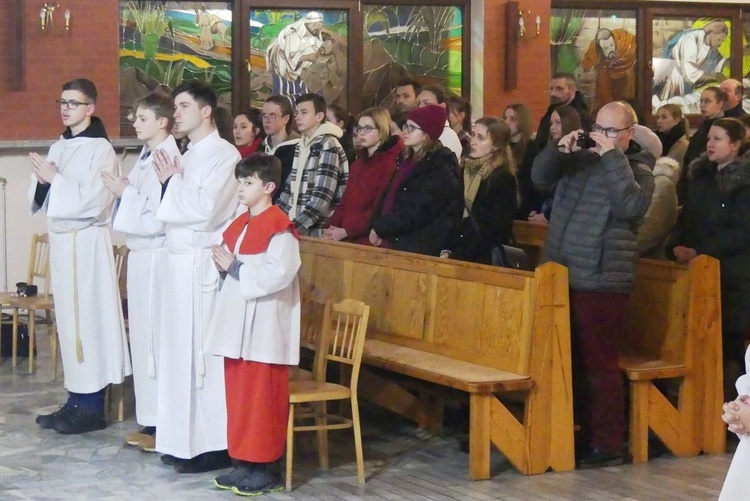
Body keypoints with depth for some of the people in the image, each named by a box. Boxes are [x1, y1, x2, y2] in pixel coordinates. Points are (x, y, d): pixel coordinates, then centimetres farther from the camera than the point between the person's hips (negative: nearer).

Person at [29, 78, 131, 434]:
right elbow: (44, 199, 16)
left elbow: (94, 201, -18)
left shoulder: (101, 149, -9)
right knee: (68, 318, 10)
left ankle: (93, 406, 0)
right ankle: (76, 399, 17)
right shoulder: (59, 147, 13)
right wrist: (42, 181, -5)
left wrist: (55, 179, -15)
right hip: (60, 238, 8)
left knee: (89, 316, -5)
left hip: (87, 241, -8)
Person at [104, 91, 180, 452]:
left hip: (156, 257, -9)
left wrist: (124, 192, -15)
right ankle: (150, 420, 21)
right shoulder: (146, 157, 11)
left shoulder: (169, 161, -16)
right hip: (140, 255, 9)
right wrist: (121, 191, 3)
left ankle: (163, 424, 5)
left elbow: (158, 218, -21)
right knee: (143, 337, 13)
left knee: (157, 337, -3)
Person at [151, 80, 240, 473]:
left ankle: (212, 445, 2)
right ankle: (185, 439, 19)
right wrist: (169, 182, 0)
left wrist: (171, 182, -7)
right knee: (181, 349, 11)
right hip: (179, 261, 9)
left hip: (202, 264, -9)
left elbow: (205, 209, -20)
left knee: (203, 352, -5)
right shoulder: (189, 155, 16)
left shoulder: (223, 155, -11)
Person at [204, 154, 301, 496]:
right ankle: (244, 462, 18)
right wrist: (223, 264, 1)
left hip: (264, 328, -8)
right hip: (236, 323, 8)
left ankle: (267, 468, 5)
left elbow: (278, 274, -21)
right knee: (238, 395, 10)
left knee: (262, 398, -3)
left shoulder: (279, 228, -12)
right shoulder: (239, 225, 15)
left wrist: (234, 267, -15)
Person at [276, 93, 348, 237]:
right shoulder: (301, 146, 16)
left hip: (319, 233, -8)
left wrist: (295, 226, -22)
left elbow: (322, 197, -18)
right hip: (298, 229, 8)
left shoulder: (328, 146, -10)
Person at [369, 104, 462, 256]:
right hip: (392, 241, 8)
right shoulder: (406, 159, 17)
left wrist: (380, 228, -11)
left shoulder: (440, 168, -10)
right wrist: (376, 226, 0)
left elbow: (418, 212, -16)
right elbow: (388, 197, 16)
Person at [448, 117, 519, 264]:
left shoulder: (503, 180, -8)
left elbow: (493, 231, -13)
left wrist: (456, 256, -16)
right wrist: (447, 250, -1)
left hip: (485, 260, -6)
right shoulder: (466, 170, 11)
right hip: (456, 253, 6)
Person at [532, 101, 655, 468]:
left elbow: (633, 206, -21)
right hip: (562, 275, 7)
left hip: (602, 281, -7)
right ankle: (583, 433, 26)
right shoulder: (580, 159, 13)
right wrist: (559, 149, -9)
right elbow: (540, 178, 7)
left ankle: (607, 444, 3)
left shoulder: (637, 169, -2)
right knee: (571, 361, 14)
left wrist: (612, 156, -19)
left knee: (599, 364, -5)